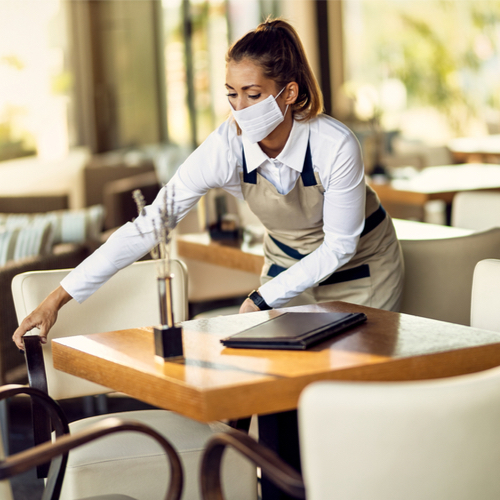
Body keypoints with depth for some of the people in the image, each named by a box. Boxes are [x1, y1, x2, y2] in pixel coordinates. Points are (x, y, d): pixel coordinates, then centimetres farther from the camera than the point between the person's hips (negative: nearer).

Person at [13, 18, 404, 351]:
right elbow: (147, 227, -25)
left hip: (360, 264, -2)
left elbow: (338, 245, -21)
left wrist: (262, 299, -27)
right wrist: (56, 300, -27)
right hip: (288, 259, 2)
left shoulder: (336, 146, -33)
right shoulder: (225, 149, -26)